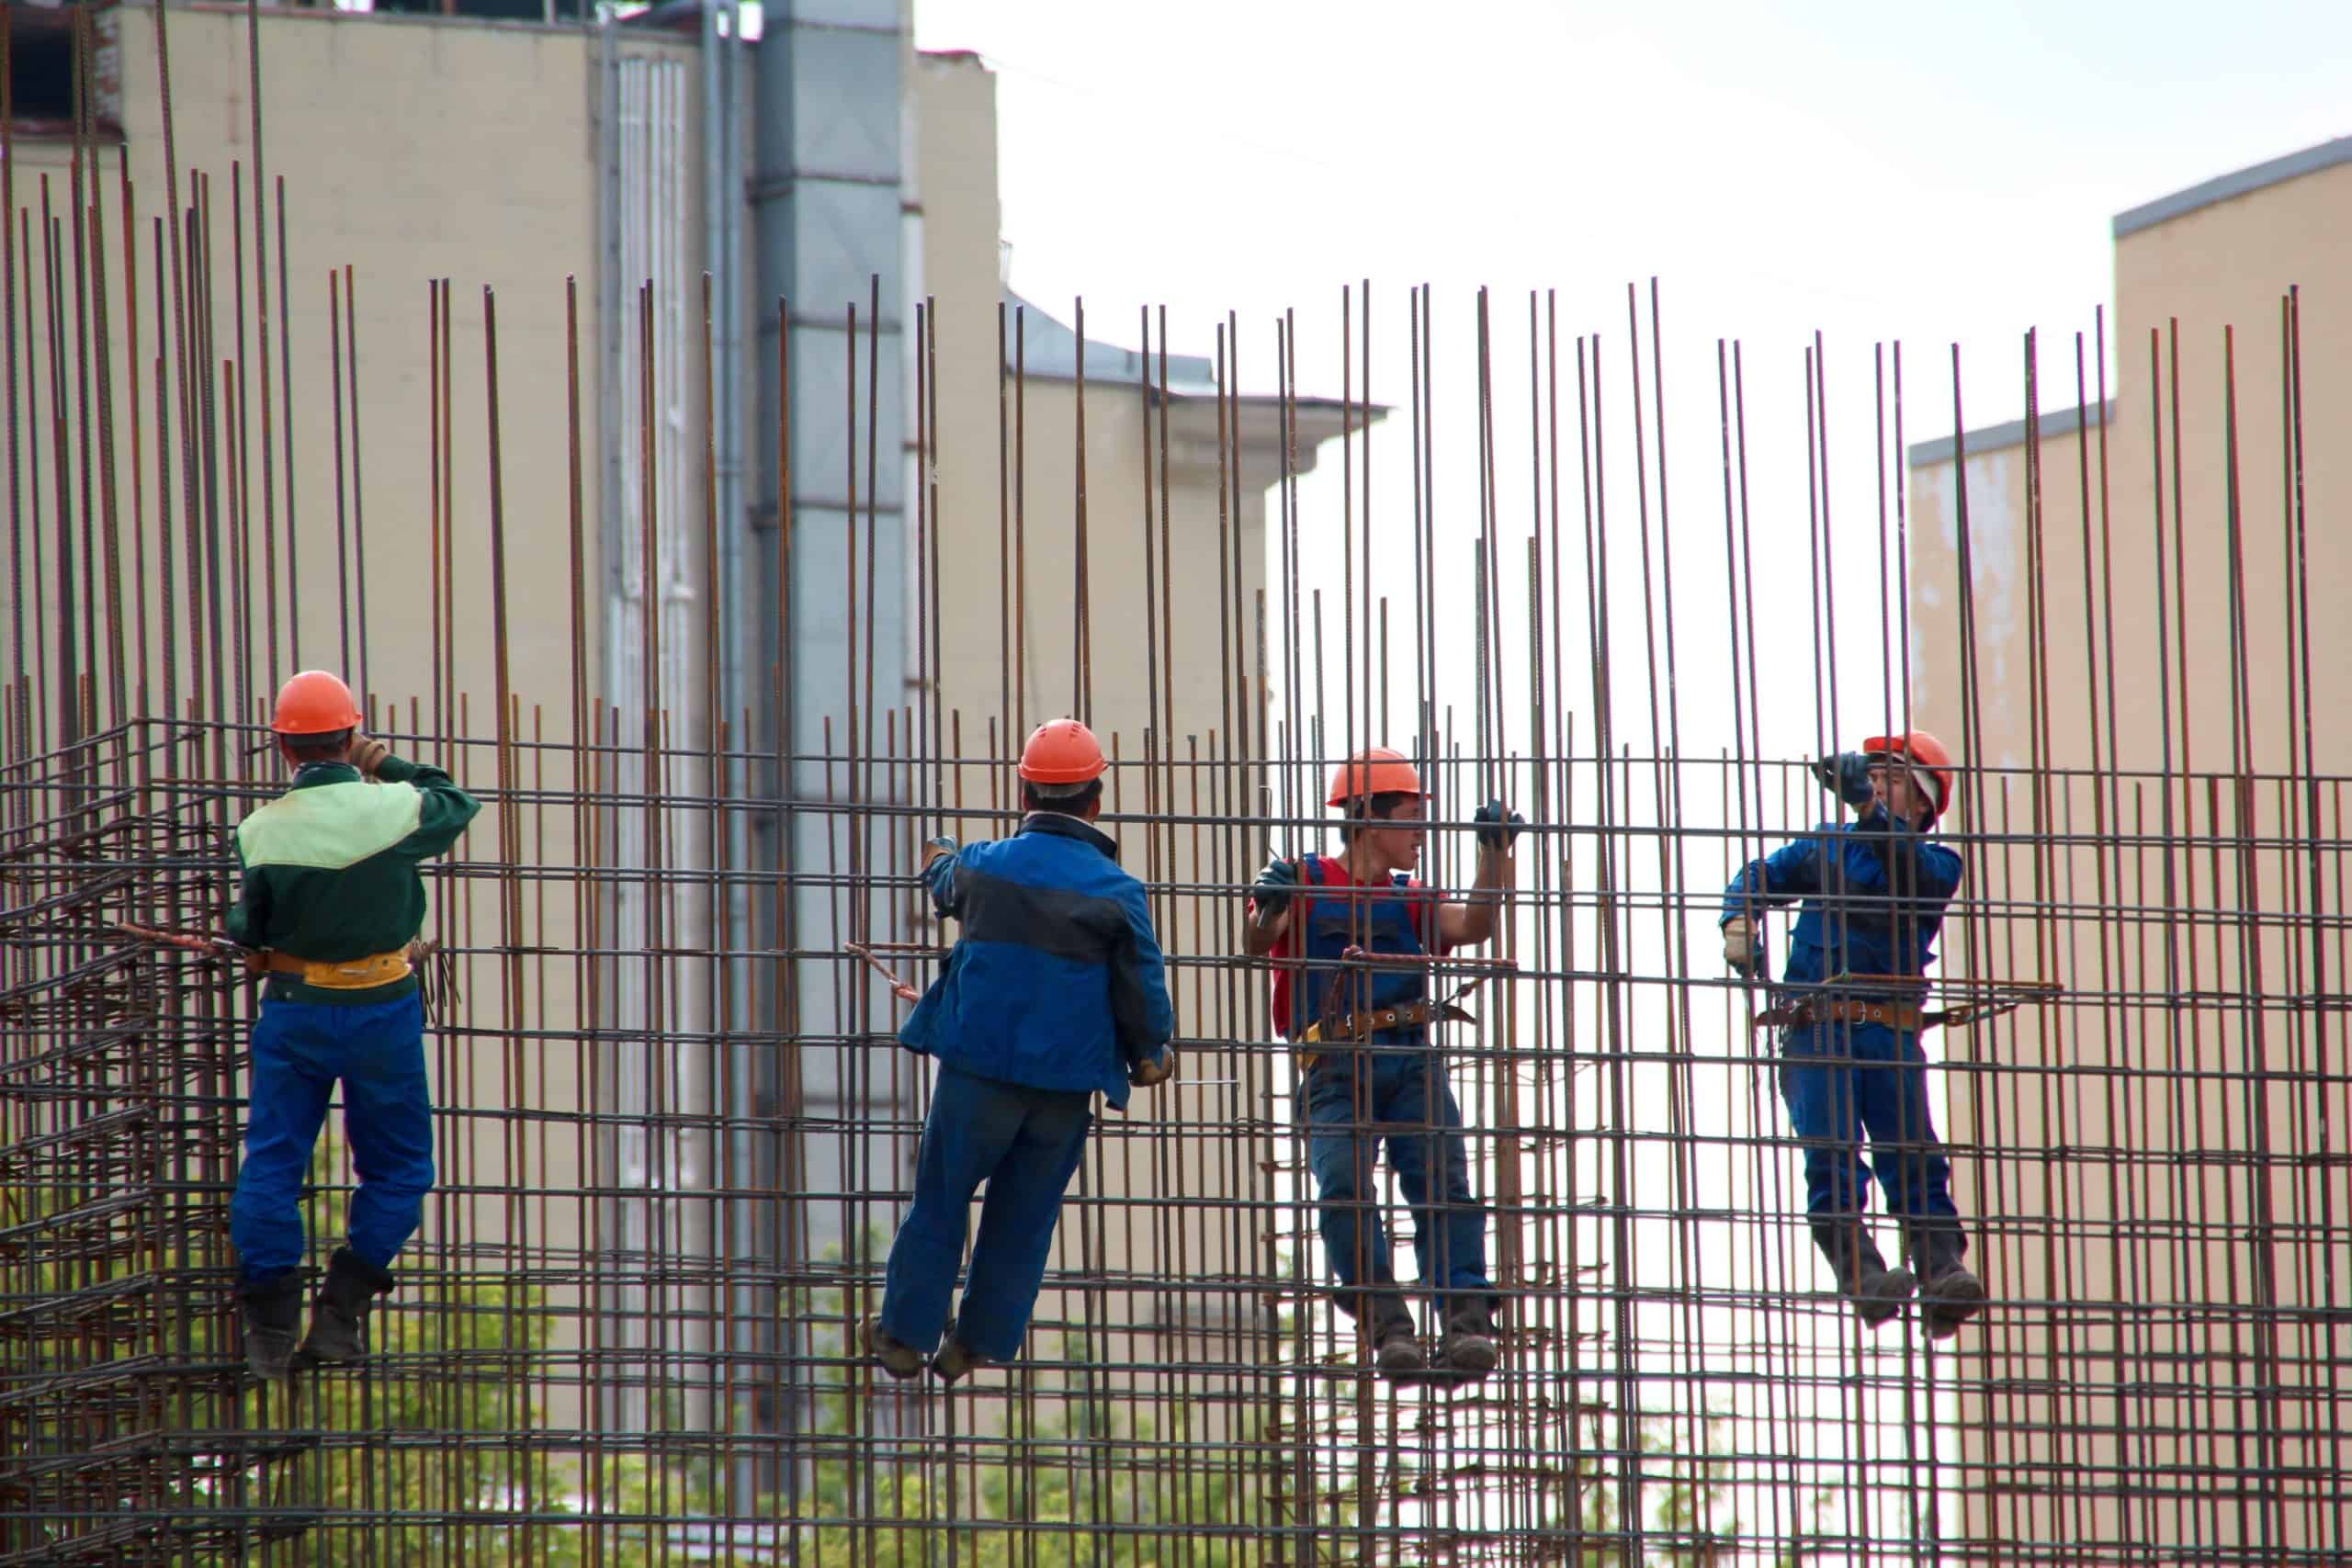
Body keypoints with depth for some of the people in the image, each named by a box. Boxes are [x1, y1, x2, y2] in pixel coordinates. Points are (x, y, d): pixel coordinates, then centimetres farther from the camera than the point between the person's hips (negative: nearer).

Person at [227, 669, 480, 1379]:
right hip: (382, 1009, -1)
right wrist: (391, 765, 16)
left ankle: (270, 1325, 8)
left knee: (272, 1163, 11)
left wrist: (239, 927, 23)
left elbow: (249, 931, 1)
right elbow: (459, 804, 9)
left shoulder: (260, 832, -11)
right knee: (397, 1167, 14)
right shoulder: (395, 808, -13)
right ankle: (341, 1311, 5)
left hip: (294, 1010, 1)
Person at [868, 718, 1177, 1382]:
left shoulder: (982, 866, 0)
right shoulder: (1117, 892, -5)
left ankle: (907, 1335, 13)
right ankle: (981, 1345, 14)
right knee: (1025, 1217, 11)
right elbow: (1144, 986, -1)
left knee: (940, 1202, 10)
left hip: (979, 1070, 0)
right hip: (1068, 1080, 0)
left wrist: (940, 860, 50)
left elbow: (946, 887, 25)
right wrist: (1149, 1054, 18)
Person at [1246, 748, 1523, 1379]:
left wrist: (1495, 853, -4)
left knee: (1442, 1178, -15)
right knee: (1343, 1184, -23)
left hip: (1412, 1060, 3)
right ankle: (1385, 1325, -23)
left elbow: (1475, 926, 8)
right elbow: (1256, 947, -3)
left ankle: (1465, 1322, -23)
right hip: (1337, 1070, -3)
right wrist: (1266, 910, -25)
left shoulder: (1410, 902, 24)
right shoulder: (1307, 883, 11)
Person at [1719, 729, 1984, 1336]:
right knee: (1832, 1165, -15)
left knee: (1916, 1162, -14)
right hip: (1816, 1030, 1)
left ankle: (1944, 1276, -24)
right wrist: (1739, 921, 1)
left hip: (1891, 1034, -1)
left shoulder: (1937, 863, 11)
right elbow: (1761, 876, 24)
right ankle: (1866, 1279, -25)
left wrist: (1870, 806, -25)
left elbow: (1911, 870, -11)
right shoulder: (1827, 844, 20)